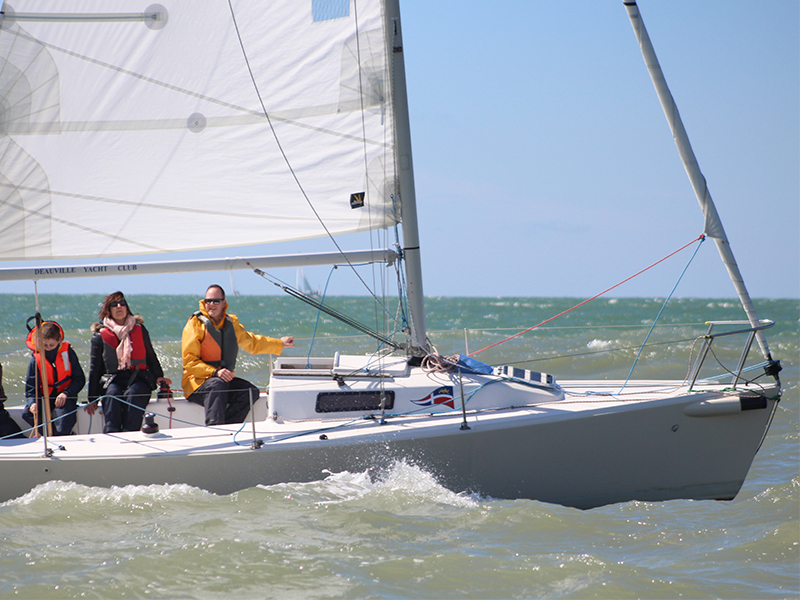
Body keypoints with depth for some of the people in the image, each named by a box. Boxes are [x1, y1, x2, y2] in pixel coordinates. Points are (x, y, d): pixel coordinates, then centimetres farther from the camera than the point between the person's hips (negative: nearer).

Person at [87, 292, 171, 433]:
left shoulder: (139, 330, 17)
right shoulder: (100, 335, 13)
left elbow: (151, 357, 20)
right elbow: (94, 368, 12)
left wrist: (158, 376, 1)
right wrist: (92, 399, 5)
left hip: (138, 379, 0)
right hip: (113, 380, 0)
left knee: (132, 395, -34)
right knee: (113, 395, -34)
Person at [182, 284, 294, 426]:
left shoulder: (232, 323, 14)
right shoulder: (195, 324, -6)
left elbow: (251, 342, 35)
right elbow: (189, 362, -13)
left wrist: (280, 344, 37)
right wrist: (215, 372, -25)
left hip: (225, 379, 6)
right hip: (198, 381, -6)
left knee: (251, 391, -17)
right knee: (217, 385, -37)